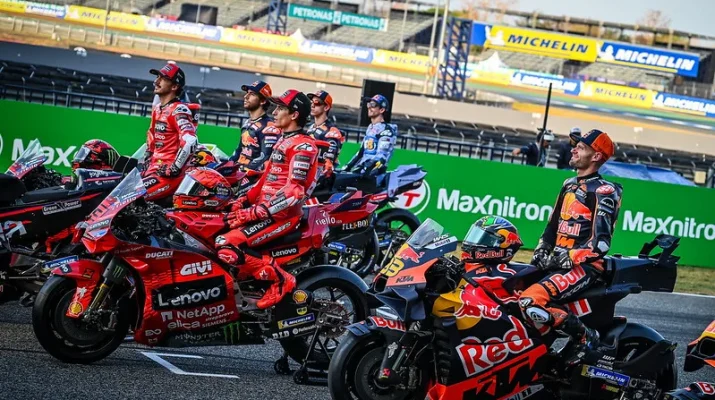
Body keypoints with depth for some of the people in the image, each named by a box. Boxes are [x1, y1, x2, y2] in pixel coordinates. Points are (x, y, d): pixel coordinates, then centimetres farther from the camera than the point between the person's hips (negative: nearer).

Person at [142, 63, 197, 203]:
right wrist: (146, 161, 23)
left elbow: (189, 141, -27)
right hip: (155, 166, 10)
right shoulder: (157, 109, 17)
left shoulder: (178, 110, -13)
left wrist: (175, 168, -23)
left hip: (169, 171, -10)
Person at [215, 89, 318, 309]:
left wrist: (255, 212, -23)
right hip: (265, 208, 10)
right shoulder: (283, 141, 18)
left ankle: (280, 279, -13)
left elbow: (293, 192, -22)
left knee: (226, 246, -24)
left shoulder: (303, 146, -13)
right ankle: (244, 277, 10)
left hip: (282, 214, -10)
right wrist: (244, 200, 7)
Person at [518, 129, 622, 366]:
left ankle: (584, 336, -15)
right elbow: (553, 225, 23)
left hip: (584, 267, -9)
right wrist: (540, 252, 7)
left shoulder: (603, 192, -11)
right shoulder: (569, 185, 17)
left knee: (530, 301, -29)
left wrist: (566, 260, -21)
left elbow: (600, 243, -19)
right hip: (558, 262, 9)